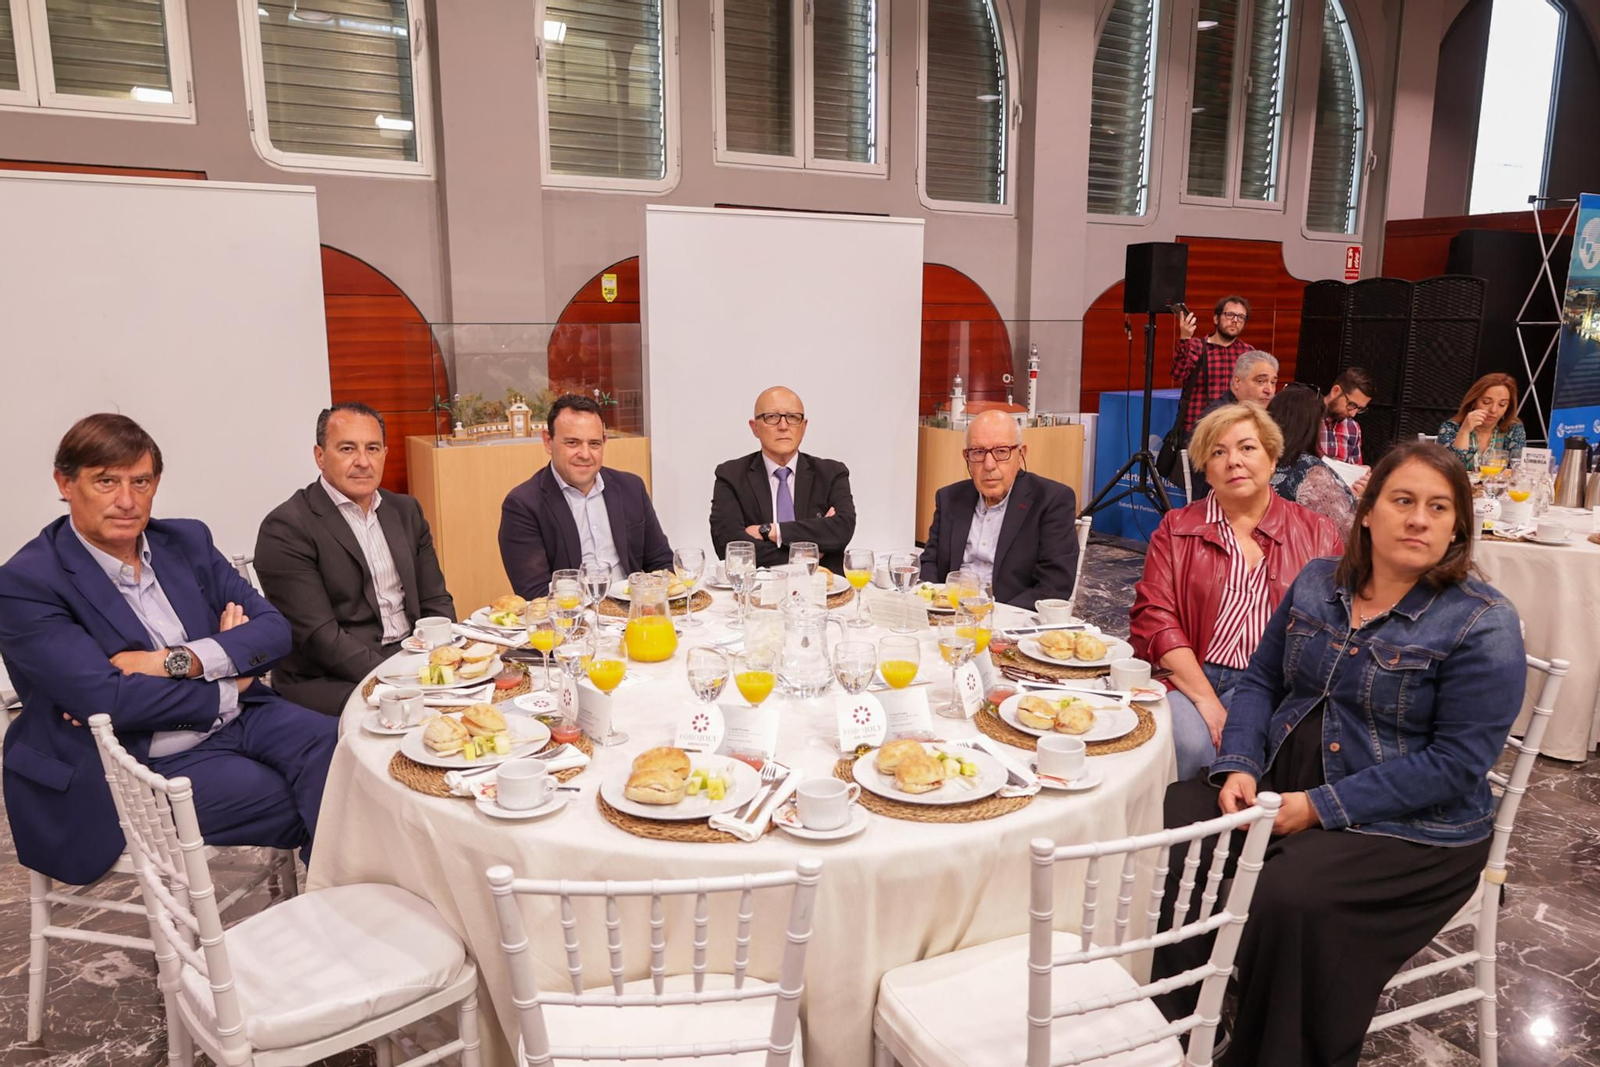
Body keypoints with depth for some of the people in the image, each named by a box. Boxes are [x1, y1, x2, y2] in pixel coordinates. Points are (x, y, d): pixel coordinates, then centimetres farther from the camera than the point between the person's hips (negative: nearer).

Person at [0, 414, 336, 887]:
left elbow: (275, 629, 1)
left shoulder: (187, 541, 7)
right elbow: (107, 700, -19)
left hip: (235, 720, 5)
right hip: (136, 766, -5)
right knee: (305, 803, -20)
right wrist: (228, 690, -8)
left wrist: (175, 661, -14)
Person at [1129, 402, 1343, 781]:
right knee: (1189, 744, -30)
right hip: (1190, 679, 0)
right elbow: (1154, 617, 0)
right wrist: (1207, 701, -13)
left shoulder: (1317, 533, 13)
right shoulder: (1177, 529, 11)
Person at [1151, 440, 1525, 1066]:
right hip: (1280, 791, 5)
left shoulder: (1482, 626, -10)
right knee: (1166, 824, -17)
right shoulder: (1317, 582, 7)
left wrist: (1319, 806, -20)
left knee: (1289, 897, -32)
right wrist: (1240, 767, -7)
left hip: (1407, 828, -5)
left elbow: (1456, 764, -15)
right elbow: (1261, 681, 12)